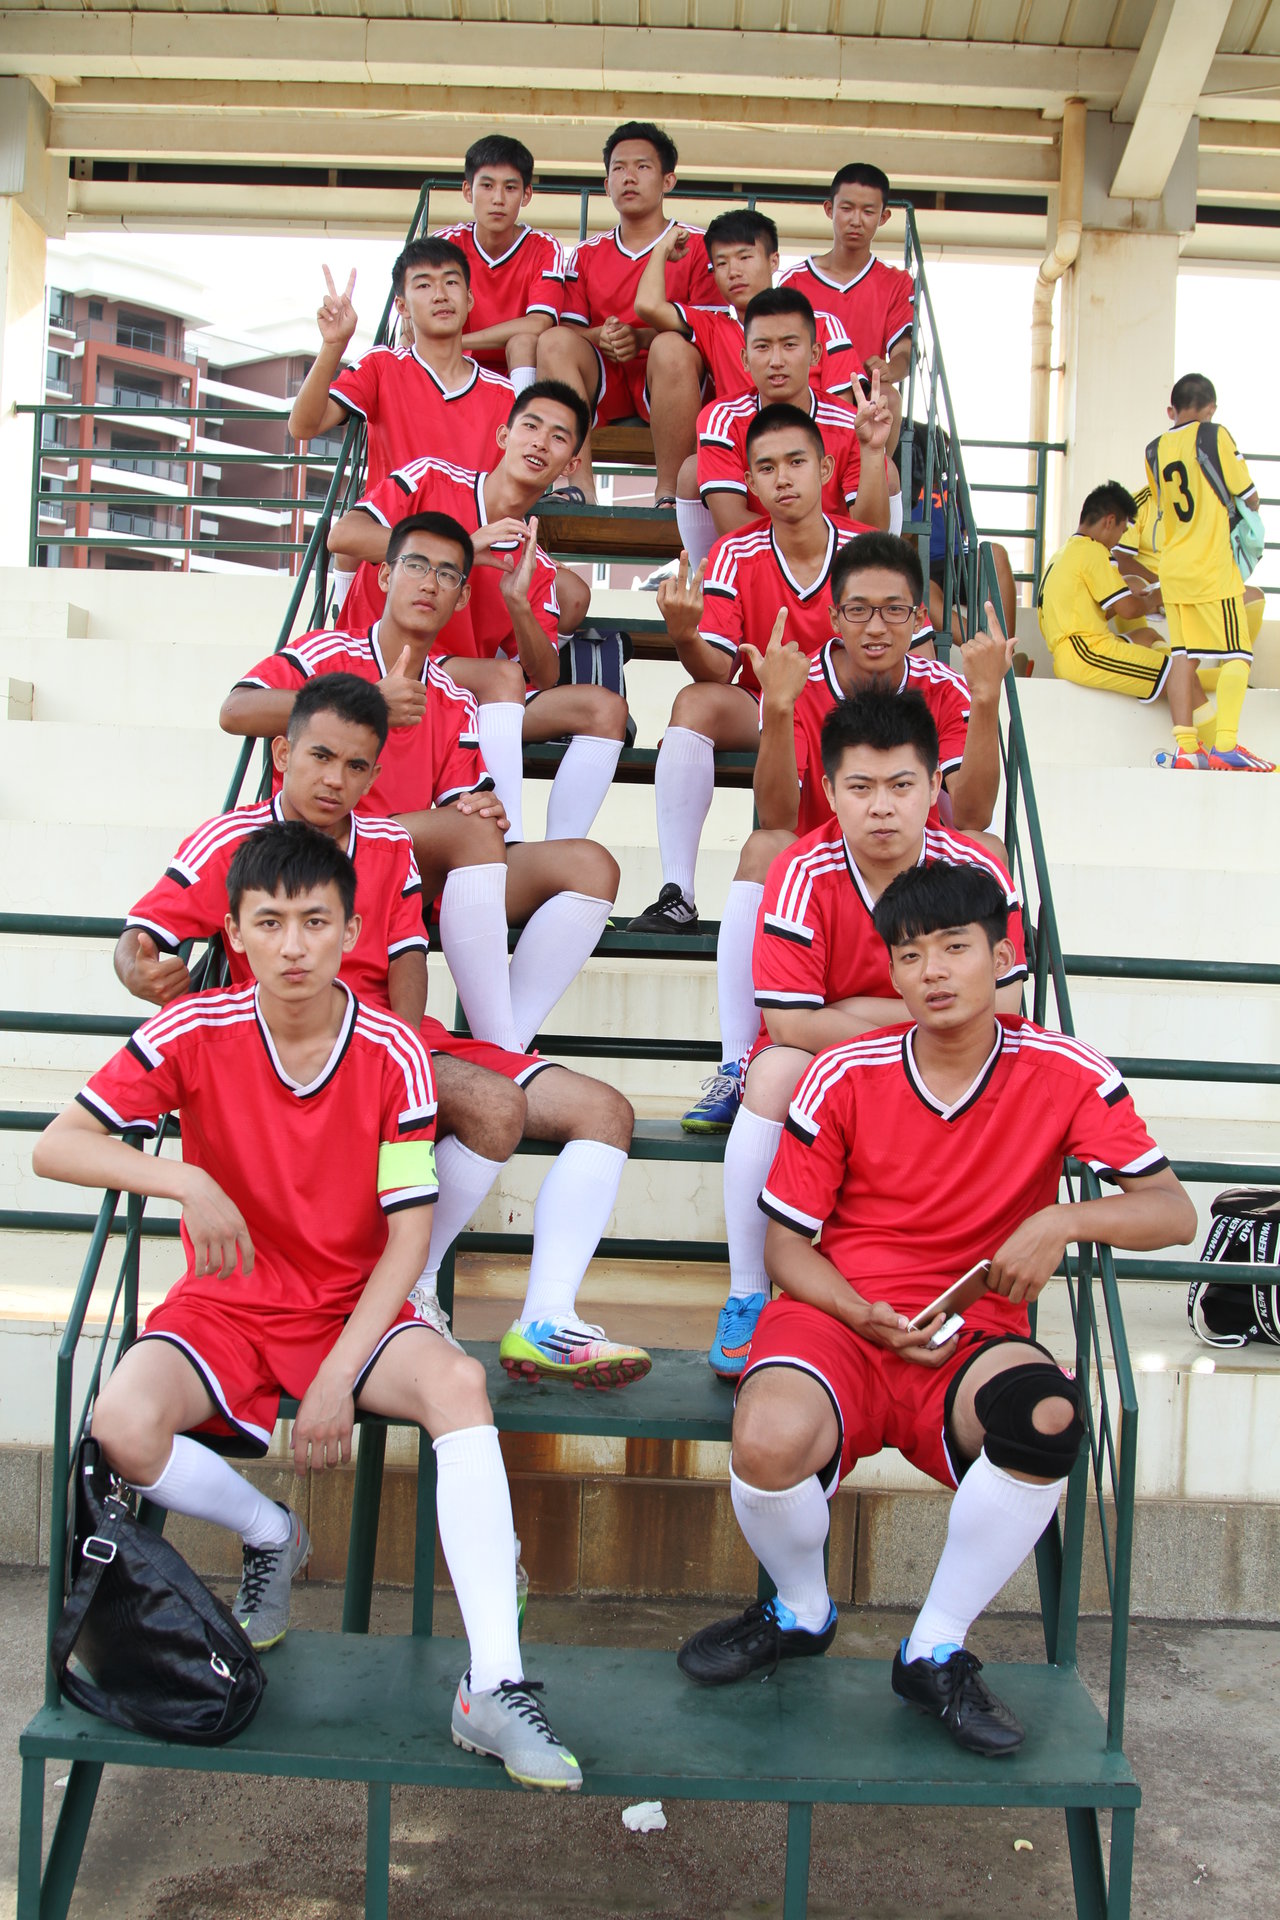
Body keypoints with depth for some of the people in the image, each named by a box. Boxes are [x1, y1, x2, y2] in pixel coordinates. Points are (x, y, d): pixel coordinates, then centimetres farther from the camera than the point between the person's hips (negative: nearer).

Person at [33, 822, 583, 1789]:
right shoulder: (195, 1033, -10)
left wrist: (338, 1378, -19)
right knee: (124, 1425, -29)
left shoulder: (394, 1053, -11)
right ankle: (270, 1535, 5)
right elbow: (57, 1144, -12)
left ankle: (493, 1688, -27)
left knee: (459, 1384, -32)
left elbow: (409, 1235, -10)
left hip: (354, 1311, -1)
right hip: (225, 1306, 1)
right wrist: (188, 1181, -29)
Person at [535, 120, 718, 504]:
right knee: (554, 341, -25)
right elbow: (569, 328, 11)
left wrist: (642, 338, -19)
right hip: (604, 382, 3)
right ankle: (580, 486, -35)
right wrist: (600, 336, -13)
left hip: (666, 378, -3)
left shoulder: (696, 246, 8)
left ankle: (669, 492, -34)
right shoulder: (587, 253, 19)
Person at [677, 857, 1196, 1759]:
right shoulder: (845, 1076, -2)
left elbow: (1173, 1212, -3)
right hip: (838, 1320, 0)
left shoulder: (1064, 1073, -2)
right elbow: (785, 1244, 2)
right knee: (768, 1444, -33)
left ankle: (937, 1651, -7)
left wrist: (1066, 1218, -23)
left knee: (1047, 1417, -35)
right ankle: (801, 1611, 7)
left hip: (974, 1338, 1)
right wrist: (867, 1317, -16)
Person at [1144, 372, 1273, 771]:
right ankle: (1224, 745, -15)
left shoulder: (1154, 449, 9)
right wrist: (1250, 512, 20)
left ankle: (1184, 746, 0)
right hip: (1213, 566, -5)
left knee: (1184, 656, 5)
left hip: (1172, 569, 5)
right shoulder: (1215, 436, -5)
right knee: (1236, 654, -4)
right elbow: (1248, 496, -1)